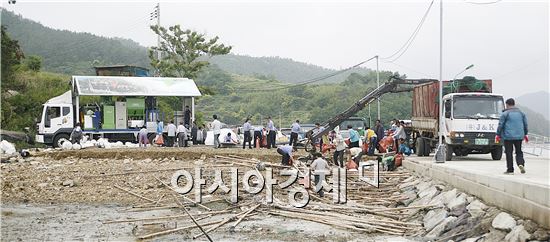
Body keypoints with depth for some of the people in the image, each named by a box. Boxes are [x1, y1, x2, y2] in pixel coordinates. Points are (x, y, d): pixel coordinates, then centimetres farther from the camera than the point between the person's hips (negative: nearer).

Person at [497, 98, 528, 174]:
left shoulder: (505, 113, -5)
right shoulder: (521, 113, 11)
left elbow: (500, 125, -6)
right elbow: (525, 124, 16)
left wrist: (498, 135, 1)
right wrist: (525, 134, 27)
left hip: (508, 136, -4)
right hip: (519, 136, 4)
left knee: (509, 153, 2)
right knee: (519, 152, 14)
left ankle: (510, 170, 3)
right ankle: (521, 164, -10)